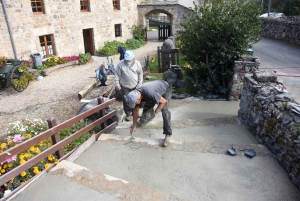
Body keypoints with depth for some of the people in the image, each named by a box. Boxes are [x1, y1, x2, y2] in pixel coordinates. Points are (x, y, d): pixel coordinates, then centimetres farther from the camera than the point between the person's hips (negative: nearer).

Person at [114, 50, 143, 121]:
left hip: (135, 86, 2)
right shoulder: (120, 64, -9)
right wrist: (117, 84, -7)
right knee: (126, 101, 2)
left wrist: (139, 83, -1)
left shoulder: (137, 63, -6)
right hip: (124, 86, -1)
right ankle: (128, 114, 20)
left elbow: (140, 74, 1)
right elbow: (117, 74, -4)